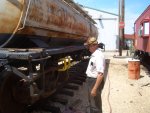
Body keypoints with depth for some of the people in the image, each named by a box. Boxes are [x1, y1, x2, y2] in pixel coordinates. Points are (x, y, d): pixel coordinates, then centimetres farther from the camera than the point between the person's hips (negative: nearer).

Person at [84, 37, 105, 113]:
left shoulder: (98, 56, -26)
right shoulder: (94, 54, 6)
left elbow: (100, 74, -31)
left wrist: (95, 89, -31)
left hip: (95, 81, -10)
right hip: (91, 80, 10)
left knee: (95, 104, 6)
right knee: (91, 102, 27)